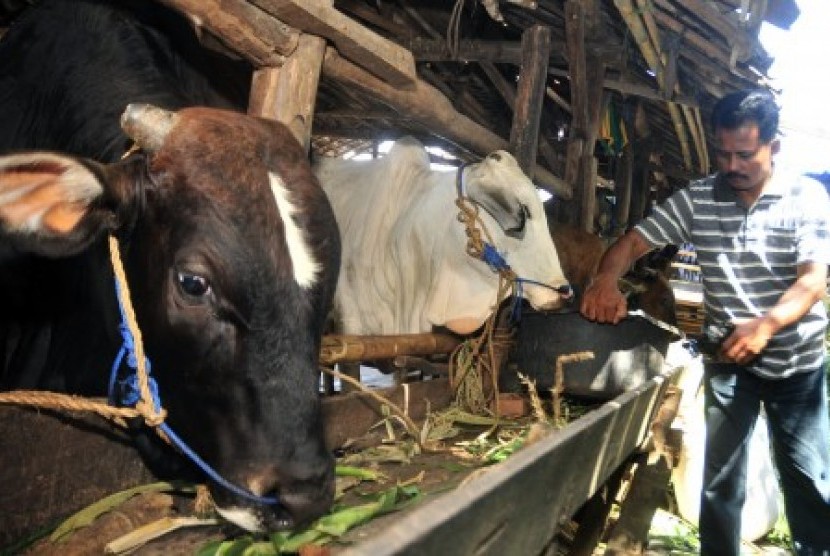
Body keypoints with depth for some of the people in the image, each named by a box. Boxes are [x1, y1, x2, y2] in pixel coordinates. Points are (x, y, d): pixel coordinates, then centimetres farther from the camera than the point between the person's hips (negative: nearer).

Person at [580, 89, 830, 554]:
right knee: (721, 479, 7)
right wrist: (607, 280, -28)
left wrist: (766, 325, -37)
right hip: (728, 360, 1)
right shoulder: (697, 199, -3)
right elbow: (635, 240, -5)